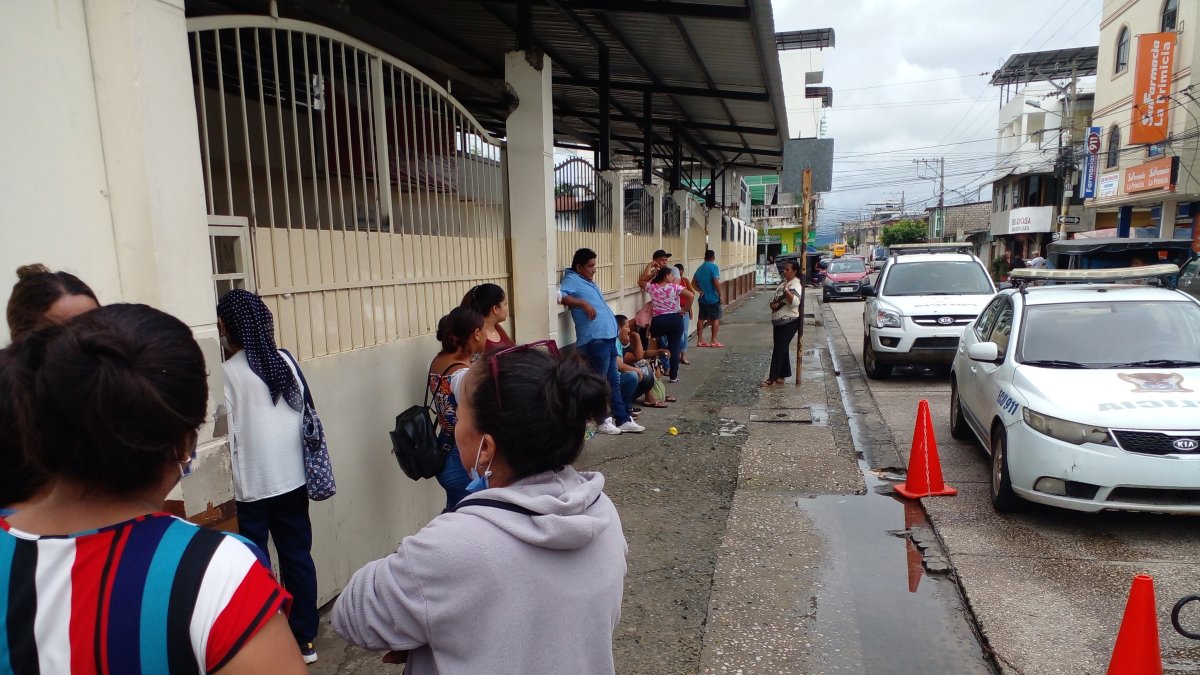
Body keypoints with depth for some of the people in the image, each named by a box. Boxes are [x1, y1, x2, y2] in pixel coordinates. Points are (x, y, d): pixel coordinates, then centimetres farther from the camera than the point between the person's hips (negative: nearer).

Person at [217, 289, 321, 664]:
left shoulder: (227, 374, -14)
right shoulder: (285, 361, 0)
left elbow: (225, 439, -12)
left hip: (250, 486, -5)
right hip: (292, 478, 5)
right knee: (298, 557, 13)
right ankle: (304, 641, 25)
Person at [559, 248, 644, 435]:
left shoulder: (588, 281, 22)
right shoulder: (572, 279, -6)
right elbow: (560, 296, -23)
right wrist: (583, 303, -28)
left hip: (608, 337, 10)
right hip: (595, 339, -10)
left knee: (614, 381, 14)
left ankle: (622, 419, 21)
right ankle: (602, 421, 10)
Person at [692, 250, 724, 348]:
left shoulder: (700, 268, 10)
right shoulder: (713, 267, -12)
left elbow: (693, 283, 11)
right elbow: (716, 282, -20)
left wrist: (701, 291, 6)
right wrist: (719, 295, -12)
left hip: (702, 298, 6)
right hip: (713, 299, -6)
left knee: (701, 319, 9)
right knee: (716, 319, 2)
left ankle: (699, 340, 11)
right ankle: (714, 341, 1)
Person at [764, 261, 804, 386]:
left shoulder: (796, 285, -13)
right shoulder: (783, 283, 15)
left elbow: (795, 302, -31)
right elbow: (773, 299, 20)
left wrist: (786, 290, -34)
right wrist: (773, 304, -2)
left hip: (789, 323, -9)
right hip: (778, 322, 9)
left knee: (779, 349, -9)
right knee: (782, 349, 14)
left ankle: (773, 378, -6)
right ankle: (781, 375, 22)